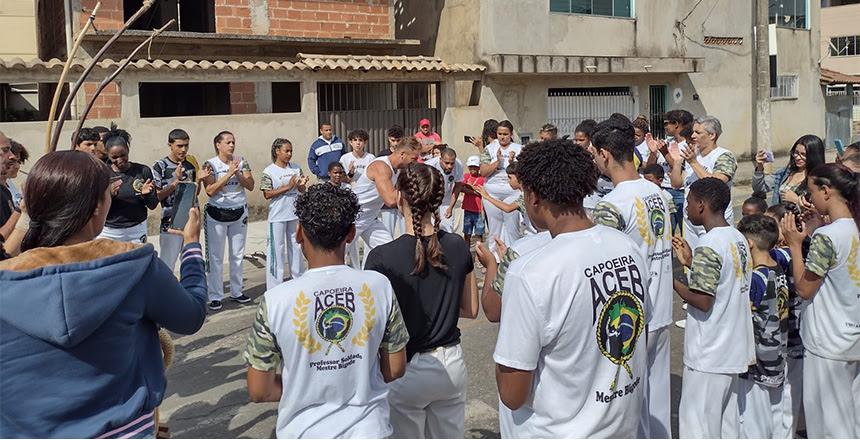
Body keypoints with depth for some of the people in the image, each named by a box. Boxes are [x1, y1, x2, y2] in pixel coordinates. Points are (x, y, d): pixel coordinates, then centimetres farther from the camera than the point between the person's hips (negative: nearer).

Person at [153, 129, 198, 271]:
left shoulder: (191, 164, 6)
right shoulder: (160, 166, -8)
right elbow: (157, 196, -9)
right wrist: (176, 182, -18)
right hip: (171, 223, -5)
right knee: (166, 265, -2)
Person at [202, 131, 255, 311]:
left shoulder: (241, 161, 2)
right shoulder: (210, 164, -9)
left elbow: (251, 186, -1)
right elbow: (210, 191, -19)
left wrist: (238, 174, -17)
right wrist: (229, 173, -22)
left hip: (239, 213, 4)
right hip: (217, 214, -4)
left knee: (238, 254, 12)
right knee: (215, 256, 0)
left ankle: (236, 292, 25)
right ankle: (215, 296, 7)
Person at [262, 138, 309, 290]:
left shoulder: (296, 168, 6)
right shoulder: (269, 172, -7)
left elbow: (302, 191, 11)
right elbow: (267, 194, -12)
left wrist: (302, 184, -12)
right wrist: (287, 187, -18)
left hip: (295, 213, 5)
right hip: (278, 216, -5)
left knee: (296, 246, 14)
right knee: (277, 248, 0)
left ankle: (298, 279, 26)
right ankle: (275, 285, 7)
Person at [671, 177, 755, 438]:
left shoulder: (708, 247, -19)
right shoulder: (739, 239, 8)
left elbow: (702, 301, -22)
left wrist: (672, 280, -9)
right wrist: (690, 262, 15)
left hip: (708, 356, -9)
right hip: (734, 350, 9)